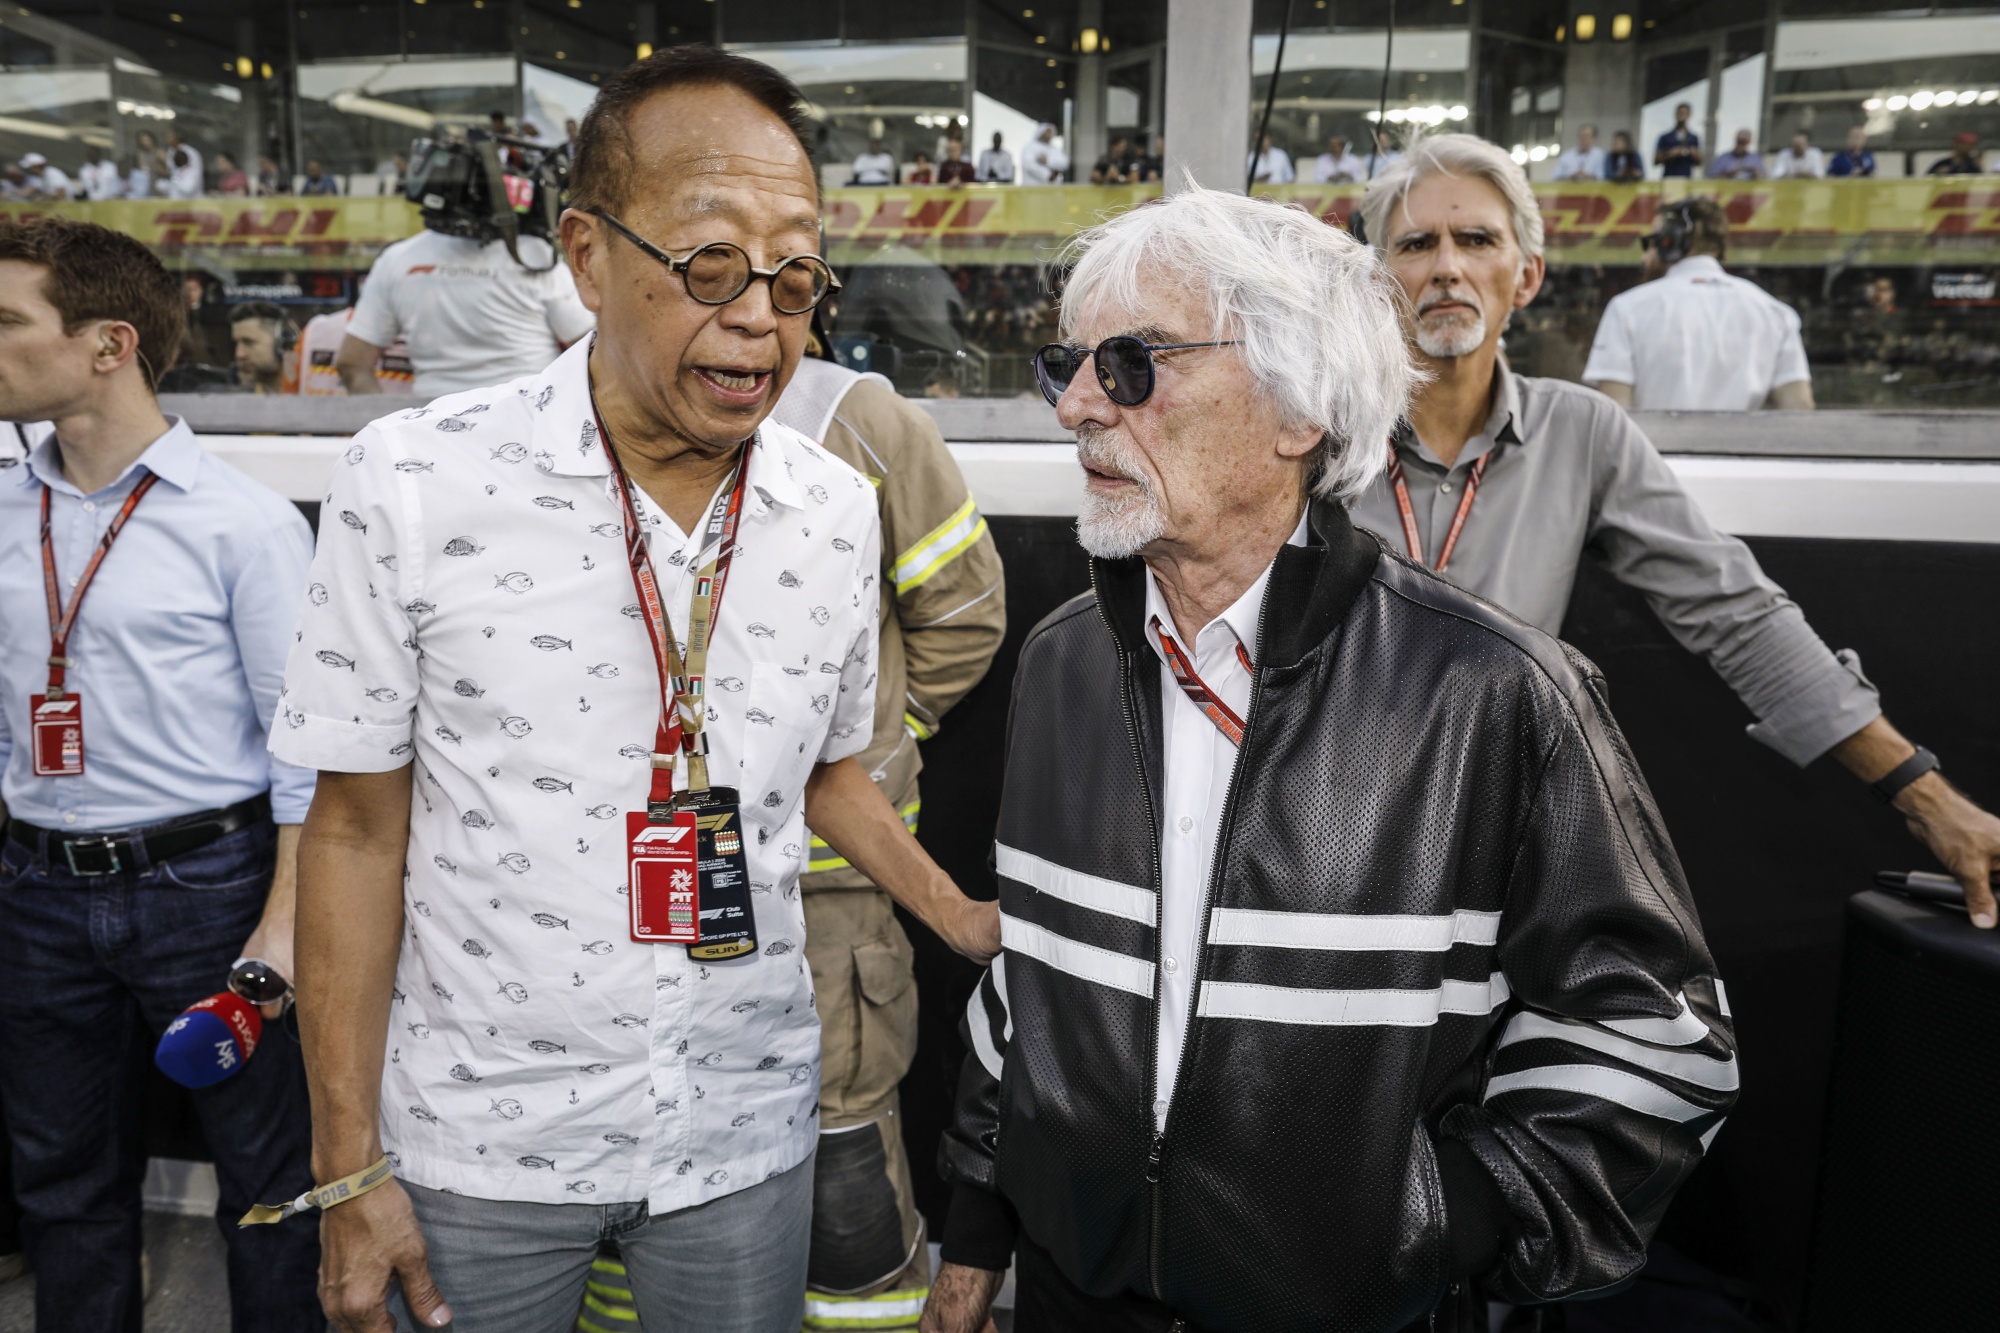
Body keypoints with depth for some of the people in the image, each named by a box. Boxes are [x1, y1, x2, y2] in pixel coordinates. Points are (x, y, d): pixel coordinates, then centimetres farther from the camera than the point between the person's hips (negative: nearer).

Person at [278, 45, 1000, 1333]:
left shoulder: (839, 510, -4)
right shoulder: (413, 484, -14)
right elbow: (358, 829, -8)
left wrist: (982, 931, 5)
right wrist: (350, 1168, -5)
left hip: (747, 1130, 3)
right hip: (482, 1139, -2)